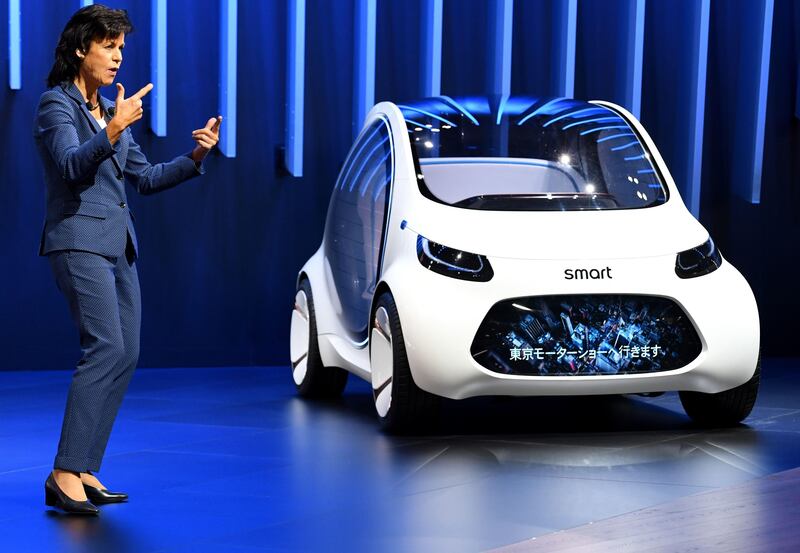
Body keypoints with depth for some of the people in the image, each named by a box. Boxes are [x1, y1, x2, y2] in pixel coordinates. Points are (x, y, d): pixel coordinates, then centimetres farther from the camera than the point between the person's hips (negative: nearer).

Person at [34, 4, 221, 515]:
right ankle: (64, 474, -21)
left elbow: (146, 178, 18)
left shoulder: (109, 110, 19)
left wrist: (196, 157, 6)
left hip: (118, 247, 9)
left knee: (126, 356, 3)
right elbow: (71, 165, -22)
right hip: (80, 242, -9)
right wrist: (112, 131, -36)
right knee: (106, 348, -20)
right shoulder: (57, 105, -6)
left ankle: (85, 470, 6)